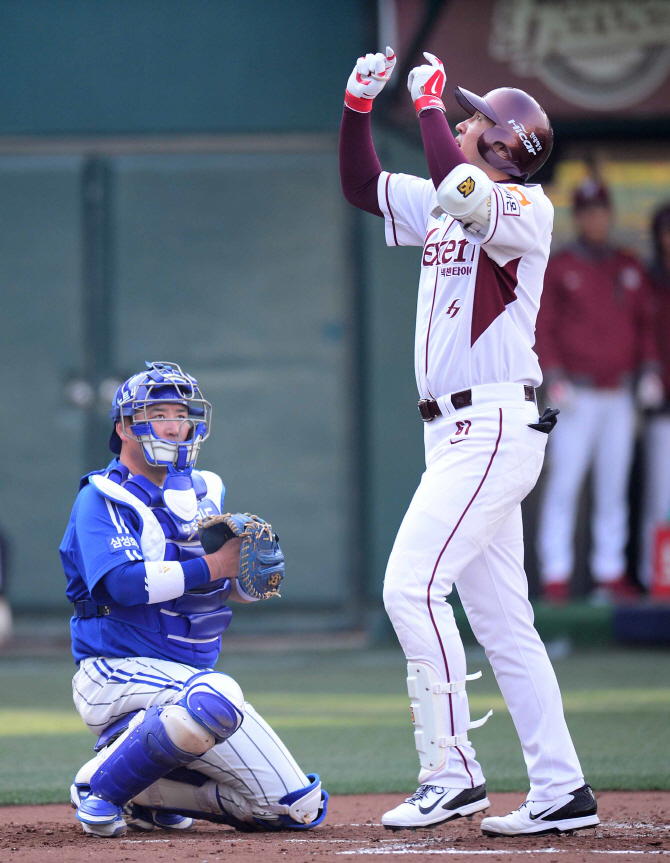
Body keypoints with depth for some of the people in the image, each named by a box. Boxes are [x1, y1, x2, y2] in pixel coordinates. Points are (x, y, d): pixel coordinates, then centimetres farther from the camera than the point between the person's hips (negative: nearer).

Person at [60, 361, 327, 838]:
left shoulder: (202, 493, 15)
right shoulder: (102, 499, -6)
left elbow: (236, 588, 15)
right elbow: (124, 584, -22)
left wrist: (254, 571, -8)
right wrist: (212, 566, -20)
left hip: (192, 672, 7)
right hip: (122, 673, -7)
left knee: (300, 808, -1)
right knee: (216, 695, -40)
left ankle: (148, 791, 14)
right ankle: (101, 785, -19)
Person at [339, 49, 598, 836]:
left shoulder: (526, 207, -8)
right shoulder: (441, 205, 17)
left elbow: (459, 190, -27)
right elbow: (360, 185, 26)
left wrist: (429, 100, -16)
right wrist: (358, 104, 13)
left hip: (494, 427, -9)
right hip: (455, 435, 9)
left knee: (412, 585, -17)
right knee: (501, 620, 8)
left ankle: (451, 772, -16)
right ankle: (561, 793, 9)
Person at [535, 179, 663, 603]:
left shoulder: (630, 268, 12)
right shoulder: (558, 269, 1)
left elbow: (646, 324, 15)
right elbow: (545, 327, -2)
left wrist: (650, 371, 2)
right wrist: (555, 378, -13)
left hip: (620, 396, 4)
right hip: (577, 396, -4)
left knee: (614, 487, 5)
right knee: (564, 484, -9)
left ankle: (610, 573, 8)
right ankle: (556, 576, -8)